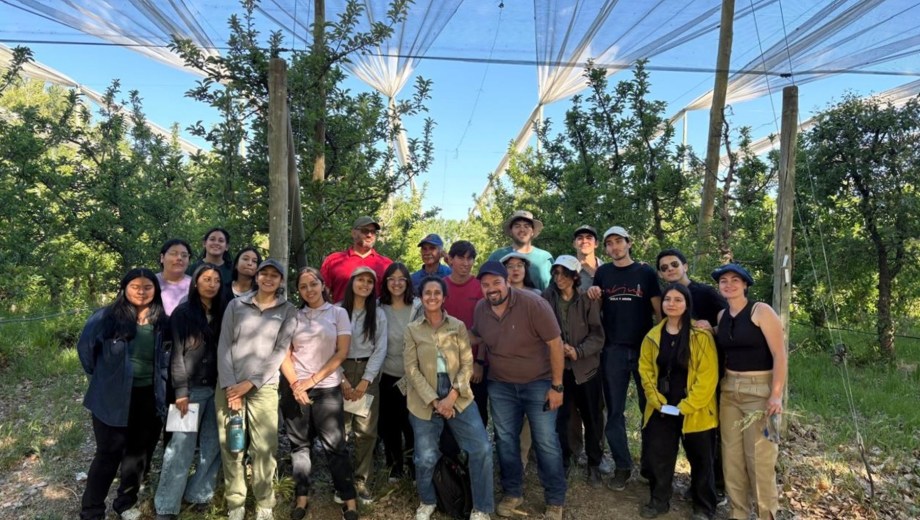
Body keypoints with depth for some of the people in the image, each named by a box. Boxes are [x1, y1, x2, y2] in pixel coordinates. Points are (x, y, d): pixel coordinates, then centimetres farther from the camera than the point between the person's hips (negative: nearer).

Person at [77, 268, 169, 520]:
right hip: (113, 397, -3)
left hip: (149, 397, 3)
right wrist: (101, 375, 6)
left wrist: (160, 383, 5)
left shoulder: (162, 322, 0)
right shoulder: (106, 317, -10)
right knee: (109, 453, 4)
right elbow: (85, 347, 1)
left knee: (139, 452, 15)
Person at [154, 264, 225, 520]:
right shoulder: (182, 312, -2)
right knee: (181, 447, -3)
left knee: (212, 445, 7)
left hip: (216, 388, 5)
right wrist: (180, 390, -13)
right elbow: (177, 353, -7)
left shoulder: (221, 314, 10)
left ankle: (199, 494, 22)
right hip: (192, 388, -4)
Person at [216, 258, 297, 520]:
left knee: (264, 448, -3)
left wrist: (251, 382, -8)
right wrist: (229, 385, -7)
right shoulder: (236, 305, 7)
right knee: (231, 447, 3)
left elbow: (280, 351, -1)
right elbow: (224, 345, 2)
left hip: (264, 387, -1)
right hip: (229, 385, 1)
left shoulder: (288, 311, 5)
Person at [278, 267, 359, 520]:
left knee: (334, 445, -1)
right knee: (300, 444, 8)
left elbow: (341, 353, -4)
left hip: (327, 388, -2)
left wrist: (312, 380, -9)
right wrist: (295, 383, -10)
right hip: (295, 388, 2)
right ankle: (302, 496, 21)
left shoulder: (338, 313, 3)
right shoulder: (294, 316, 8)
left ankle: (348, 498, 9)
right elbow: (285, 354, 5)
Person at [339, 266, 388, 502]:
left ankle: (361, 480, 12)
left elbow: (380, 349, 2)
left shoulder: (378, 315, 7)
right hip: (341, 371, -1)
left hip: (369, 373, 1)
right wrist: (342, 379, -9)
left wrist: (365, 381, -8)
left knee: (366, 429, 0)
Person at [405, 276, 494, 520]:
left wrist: (452, 396, -13)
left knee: (482, 448, -8)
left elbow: (467, 364, -1)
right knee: (425, 457, 3)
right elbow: (411, 369, -4)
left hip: (458, 396, 1)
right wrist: (434, 400, -13)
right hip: (424, 399, -1)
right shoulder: (412, 330, 2)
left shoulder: (458, 326, 4)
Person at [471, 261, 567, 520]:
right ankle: (512, 493, 32)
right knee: (505, 441, 14)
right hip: (500, 385, 5)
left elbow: (555, 343, -18)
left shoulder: (533, 304, -22)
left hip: (538, 383, -4)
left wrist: (557, 385, -16)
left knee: (546, 442, 2)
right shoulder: (480, 309, -5)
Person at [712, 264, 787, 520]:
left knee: (759, 456, -3)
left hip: (760, 389, -6)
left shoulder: (761, 311, -9)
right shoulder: (722, 316, 9)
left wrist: (776, 395, -20)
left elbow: (779, 355, -14)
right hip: (729, 389, 6)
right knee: (731, 455, 9)